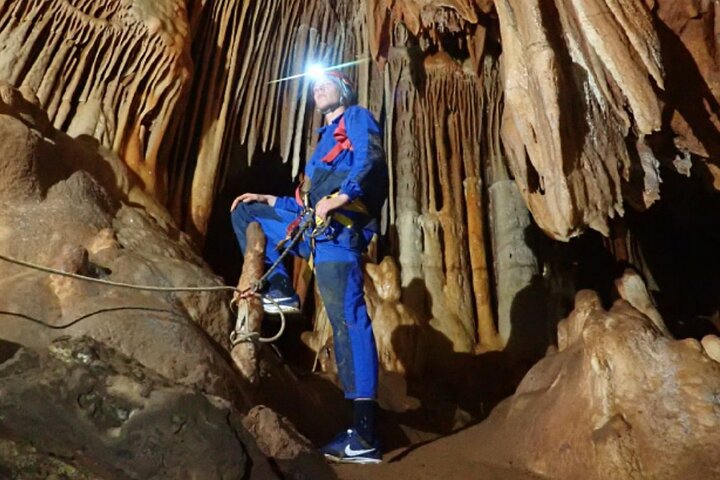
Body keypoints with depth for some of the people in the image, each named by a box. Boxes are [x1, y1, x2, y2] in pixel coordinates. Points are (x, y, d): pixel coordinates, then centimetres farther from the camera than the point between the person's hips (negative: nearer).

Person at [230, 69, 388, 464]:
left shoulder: (357, 117, 10)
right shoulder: (327, 137, 34)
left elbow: (371, 158, -14)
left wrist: (341, 196, -29)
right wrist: (268, 200, 28)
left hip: (340, 226, -9)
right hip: (317, 227, 9)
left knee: (347, 317, -17)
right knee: (245, 211, 18)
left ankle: (365, 434, -15)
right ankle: (280, 290, 3)